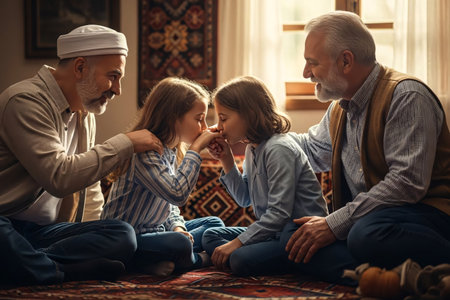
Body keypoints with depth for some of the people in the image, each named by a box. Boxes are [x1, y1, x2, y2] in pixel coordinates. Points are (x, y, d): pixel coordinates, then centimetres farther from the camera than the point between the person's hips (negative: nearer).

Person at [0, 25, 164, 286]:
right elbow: (59, 177, -24)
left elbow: (89, 185, 24)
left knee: (123, 235, -20)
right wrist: (125, 144, -14)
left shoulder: (86, 114, 16)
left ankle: (27, 266, -27)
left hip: (44, 232, 8)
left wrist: (94, 236, 10)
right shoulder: (27, 101, -13)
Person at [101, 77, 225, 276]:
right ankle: (197, 259, -3)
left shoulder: (172, 150, 10)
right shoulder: (143, 153, -22)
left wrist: (177, 225, -4)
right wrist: (195, 150, -26)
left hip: (154, 229, 10)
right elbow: (177, 194, -35)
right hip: (126, 236, -10)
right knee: (179, 244, -36)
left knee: (214, 224, 12)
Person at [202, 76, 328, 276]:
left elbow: (280, 213, -25)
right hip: (275, 232, 10)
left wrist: (236, 243, -22)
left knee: (241, 260, -30)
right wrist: (227, 161, 4)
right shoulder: (253, 148, 10)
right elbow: (245, 199, 15)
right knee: (210, 236, 7)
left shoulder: (279, 149, -20)